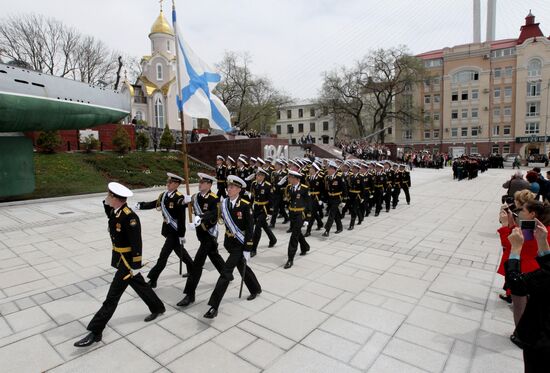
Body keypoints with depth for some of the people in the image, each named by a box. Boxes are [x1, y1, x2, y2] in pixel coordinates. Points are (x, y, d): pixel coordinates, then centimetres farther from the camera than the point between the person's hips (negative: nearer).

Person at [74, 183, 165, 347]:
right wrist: (106, 203, 4)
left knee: (112, 296, 1)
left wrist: (135, 266, -21)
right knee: (140, 286, 23)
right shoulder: (115, 211, -1)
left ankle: (95, 332, 12)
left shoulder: (130, 217, -27)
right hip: (120, 258, 10)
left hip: (127, 261, -10)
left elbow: (136, 243, -25)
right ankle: (158, 308, 40)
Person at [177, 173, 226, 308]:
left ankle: (190, 294, -1)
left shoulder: (214, 198, -18)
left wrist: (200, 218, -51)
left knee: (198, 263, -8)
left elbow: (213, 215, -34)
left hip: (209, 234, -8)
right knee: (214, 256, 24)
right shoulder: (196, 197, 5)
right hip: (201, 233, 8)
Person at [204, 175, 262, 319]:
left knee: (226, 272, -9)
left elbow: (249, 229, -16)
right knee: (242, 267, 22)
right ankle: (255, 289, 45)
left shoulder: (245, 205, -16)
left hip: (240, 243, -6)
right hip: (229, 242, 6)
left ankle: (214, 306, -3)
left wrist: (247, 249, -17)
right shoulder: (224, 203, 0)